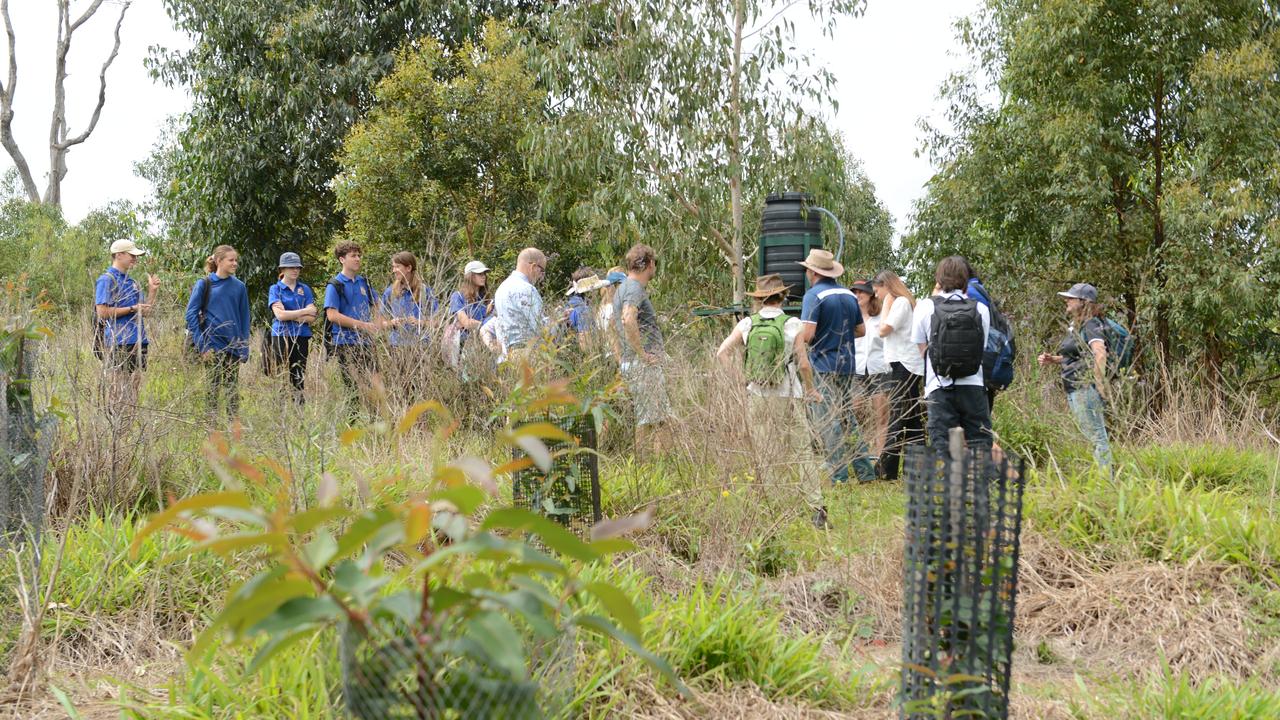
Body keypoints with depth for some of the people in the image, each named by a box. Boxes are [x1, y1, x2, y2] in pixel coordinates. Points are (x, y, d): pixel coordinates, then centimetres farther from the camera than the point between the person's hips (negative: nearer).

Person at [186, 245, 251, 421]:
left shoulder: (239, 287, 7)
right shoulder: (204, 284, -1)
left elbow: (244, 319, 10)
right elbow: (191, 314, -4)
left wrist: (244, 348, 4)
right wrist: (201, 344, -11)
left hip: (233, 346, 3)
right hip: (213, 344, -3)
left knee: (232, 388, 7)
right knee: (214, 387, -2)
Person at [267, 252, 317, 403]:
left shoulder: (305, 289, 10)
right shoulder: (275, 289, 3)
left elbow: (311, 318, 1)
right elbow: (279, 315, -11)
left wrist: (289, 315, -9)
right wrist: (304, 311, -7)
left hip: (302, 337, 3)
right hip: (282, 336, -3)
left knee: (300, 377, 1)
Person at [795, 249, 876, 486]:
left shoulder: (814, 295, -11)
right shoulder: (849, 295, 11)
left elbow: (807, 333, -19)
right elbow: (861, 329, 17)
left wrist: (799, 341, 1)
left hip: (823, 367, -7)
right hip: (848, 366, 7)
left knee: (828, 422, -3)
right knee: (848, 418, 15)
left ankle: (839, 475, -5)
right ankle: (865, 470, 15)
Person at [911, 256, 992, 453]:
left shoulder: (926, 306, -1)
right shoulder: (980, 309, 2)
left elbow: (923, 349, 4)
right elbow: (981, 347, 6)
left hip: (939, 387, -1)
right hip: (973, 386, 1)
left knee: (943, 447, 1)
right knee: (980, 446, 6)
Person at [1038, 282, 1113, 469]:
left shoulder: (1091, 325, -11)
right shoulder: (1075, 326, 18)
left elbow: (1100, 353, -25)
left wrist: (1100, 383, -29)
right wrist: (1052, 360, 14)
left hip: (1086, 389, -10)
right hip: (1075, 390, 10)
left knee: (1096, 437, -9)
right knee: (1090, 437, 13)